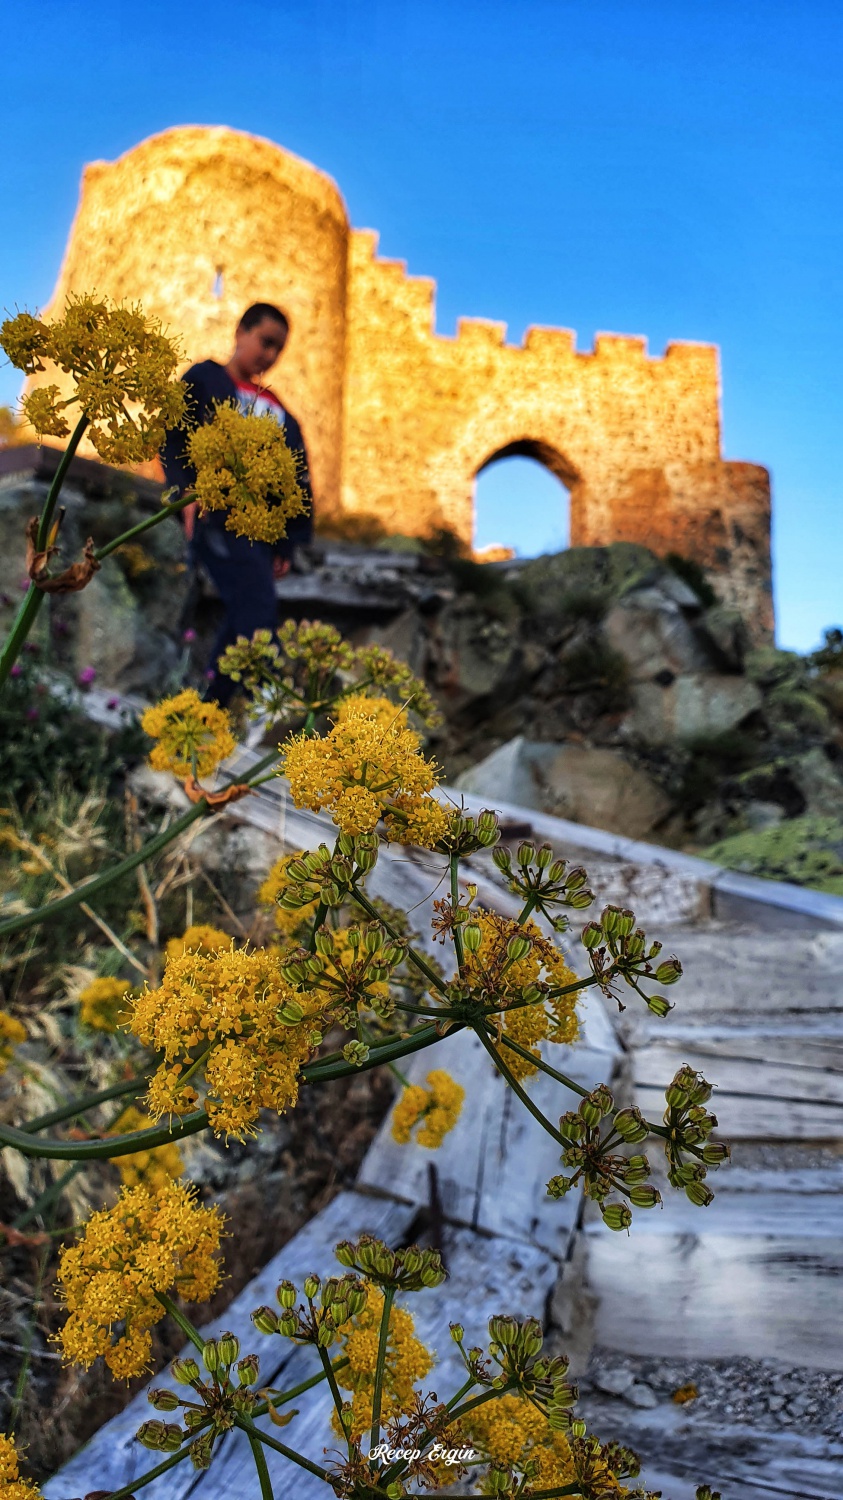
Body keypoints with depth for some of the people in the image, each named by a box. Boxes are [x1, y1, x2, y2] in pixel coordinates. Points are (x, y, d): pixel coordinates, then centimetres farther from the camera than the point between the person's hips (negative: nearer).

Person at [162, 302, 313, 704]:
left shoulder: (274, 408, 25)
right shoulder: (204, 380, 12)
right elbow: (173, 438, 1)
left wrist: (285, 543, 12)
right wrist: (188, 494, -15)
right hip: (217, 515, -6)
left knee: (243, 620, 1)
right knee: (257, 604, -23)